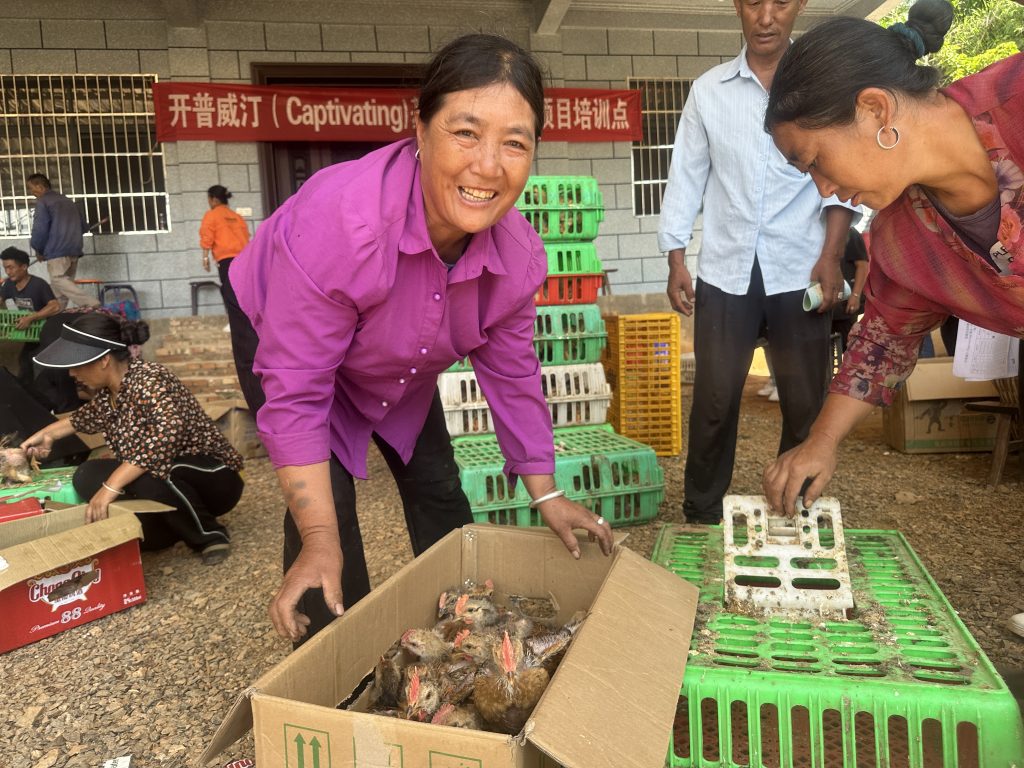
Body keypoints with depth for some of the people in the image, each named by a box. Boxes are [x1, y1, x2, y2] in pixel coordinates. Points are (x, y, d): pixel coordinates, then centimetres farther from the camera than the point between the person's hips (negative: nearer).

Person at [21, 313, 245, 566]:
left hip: (214, 478, -8)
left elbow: (169, 432, -43)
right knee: (88, 476, -6)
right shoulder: (107, 391, 3)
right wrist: (47, 434, 31)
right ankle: (177, 526, -1)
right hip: (174, 487, 8)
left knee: (152, 472, -36)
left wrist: (111, 486, -42)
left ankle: (210, 534, -11)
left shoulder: (148, 380, -24)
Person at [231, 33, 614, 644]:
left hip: (404, 375, 5)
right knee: (324, 509, -15)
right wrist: (320, 543, -34)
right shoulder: (333, 223, -43)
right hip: (295, 349, -4)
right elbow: (295, 394, -36)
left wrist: (547, 495, -7)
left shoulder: (520, 255, -26)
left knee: (441, 496, 11)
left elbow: (511, 374, -10)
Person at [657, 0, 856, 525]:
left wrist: (831, 255, -8)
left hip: (799, 271, 0)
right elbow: (686, 178, 7)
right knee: (714, 399, 1)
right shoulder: (708, 89, 8)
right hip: (725, 271, 0)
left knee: (806, 402, 6)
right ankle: (701, 515, 16)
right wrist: (676, 262, 1)